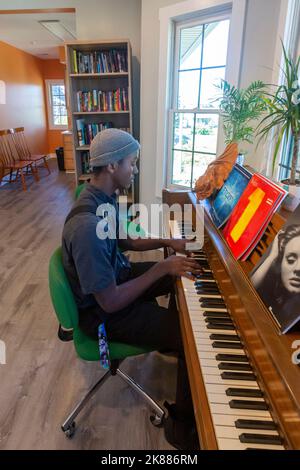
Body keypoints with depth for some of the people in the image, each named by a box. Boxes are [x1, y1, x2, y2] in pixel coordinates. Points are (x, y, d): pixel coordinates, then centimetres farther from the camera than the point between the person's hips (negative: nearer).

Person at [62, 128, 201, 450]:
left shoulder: (104, 197, -6)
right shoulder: (87, 227, -36)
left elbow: (124, 241, 10)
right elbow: (110, 303, -30)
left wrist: (167, 242, -1)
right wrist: (162, 267, -24)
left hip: (115, 276, 9)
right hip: (102, 311, -9)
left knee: (184, 276, 18)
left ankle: (169, 336, 40)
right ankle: (181, 424, 11)